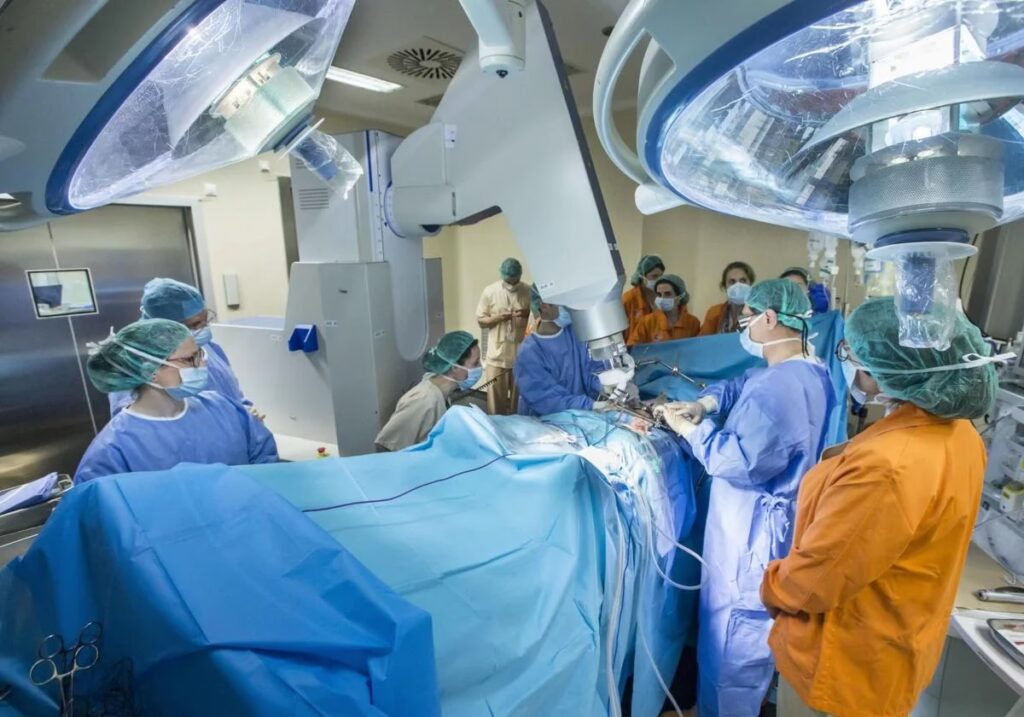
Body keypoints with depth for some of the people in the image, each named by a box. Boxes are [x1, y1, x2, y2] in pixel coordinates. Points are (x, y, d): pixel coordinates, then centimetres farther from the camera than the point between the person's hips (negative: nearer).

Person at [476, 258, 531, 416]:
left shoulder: (529, 292, -3)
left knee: (520, 401, 11)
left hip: (522, 356, 1)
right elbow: (480, 321, 2)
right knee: (496, 402, 5)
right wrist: (498, 317, -16)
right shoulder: (490, 292, -3)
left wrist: (527, 314, -15)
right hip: (497, 356, 0)